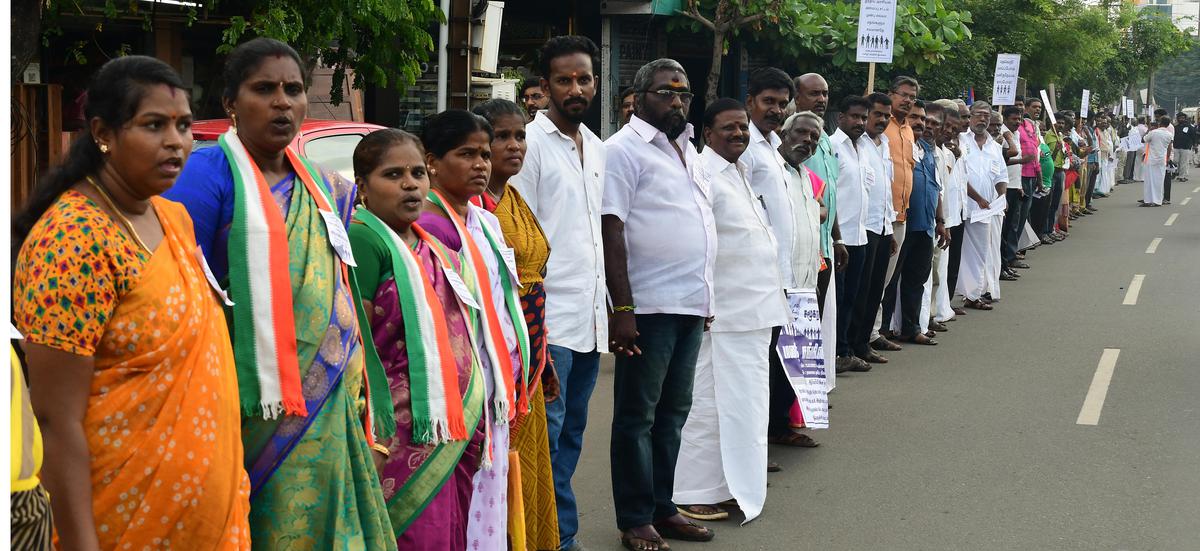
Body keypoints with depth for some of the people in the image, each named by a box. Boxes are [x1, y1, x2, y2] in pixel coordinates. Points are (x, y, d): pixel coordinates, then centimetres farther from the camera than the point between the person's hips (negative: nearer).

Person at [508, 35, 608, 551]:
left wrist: (606, 304, 17)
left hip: (591, 313, 7)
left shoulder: (596, 148, 15)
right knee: (548, 432, -6)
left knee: (571, 430, 11)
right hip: (550, 312, -7)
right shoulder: (531, 142, -6)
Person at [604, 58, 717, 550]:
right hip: (649, 306, -8)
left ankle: (662, 508, 25)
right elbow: (611, 231, -14)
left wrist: (704, 297, 18)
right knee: (638, 416, 2)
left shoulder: (687, 148, 16)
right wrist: (622, 309, -19)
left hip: (691, 305, 8)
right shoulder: (625, 150, -8)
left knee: (673, 413, 14)